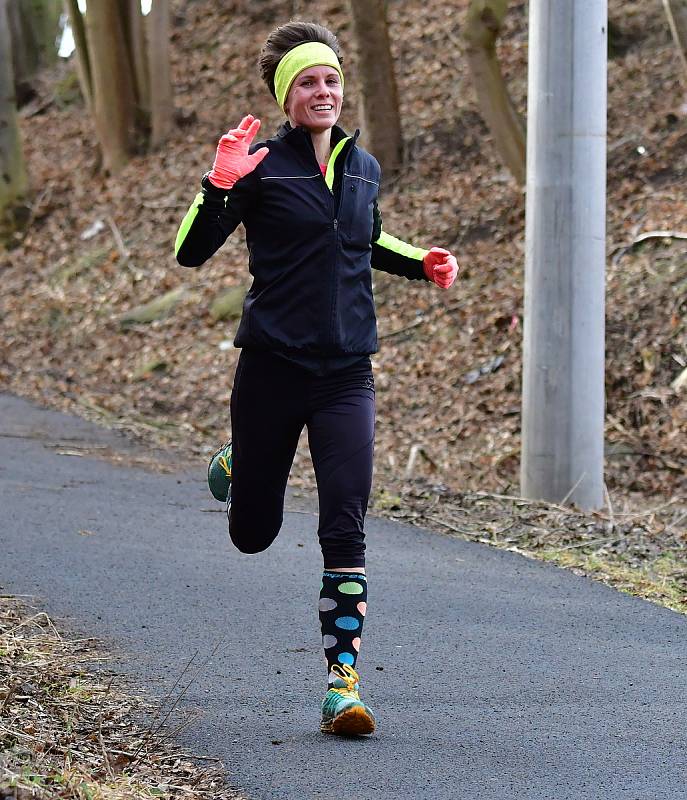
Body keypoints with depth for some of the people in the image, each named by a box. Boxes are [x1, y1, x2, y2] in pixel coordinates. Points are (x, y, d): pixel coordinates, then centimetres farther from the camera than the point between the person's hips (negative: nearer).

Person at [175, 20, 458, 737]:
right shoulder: (262, 167, -5)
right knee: (252, 534, 12)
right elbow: (190, 252, -11)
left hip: (346, 373, 3)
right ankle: (235, 464, 47)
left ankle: (342, 677, -7)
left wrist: (421, 263, 13)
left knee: (346, 528, -11)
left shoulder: (363, 167, 10)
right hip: (272, 367, -2)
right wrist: (220, 182, -25)